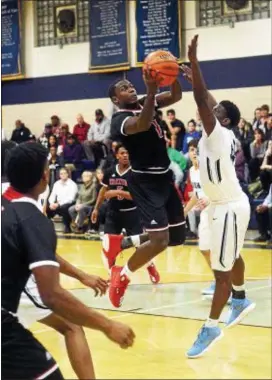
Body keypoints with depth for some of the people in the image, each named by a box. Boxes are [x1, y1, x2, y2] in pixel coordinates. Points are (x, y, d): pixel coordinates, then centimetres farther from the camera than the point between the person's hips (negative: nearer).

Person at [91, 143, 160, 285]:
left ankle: (151, 267, 19)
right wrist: (96, 208, 16)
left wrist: (118, 192, -28)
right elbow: (103, 191, 16)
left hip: (131, 212, -4)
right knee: (107, 244, -2)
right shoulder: (109, 172, 1)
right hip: (113, 212, 4)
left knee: (140, 243, -5)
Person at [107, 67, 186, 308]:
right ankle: (121, 275, 3)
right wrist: (152, 91, -46)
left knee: (177, 236, 14)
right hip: (146, 182, -8)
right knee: (160, 240, -17)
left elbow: (176, 96, 2)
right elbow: (143, 125, -38)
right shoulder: (120, 120, -16)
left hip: (165, 177, 8)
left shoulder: (145, 103, 8)